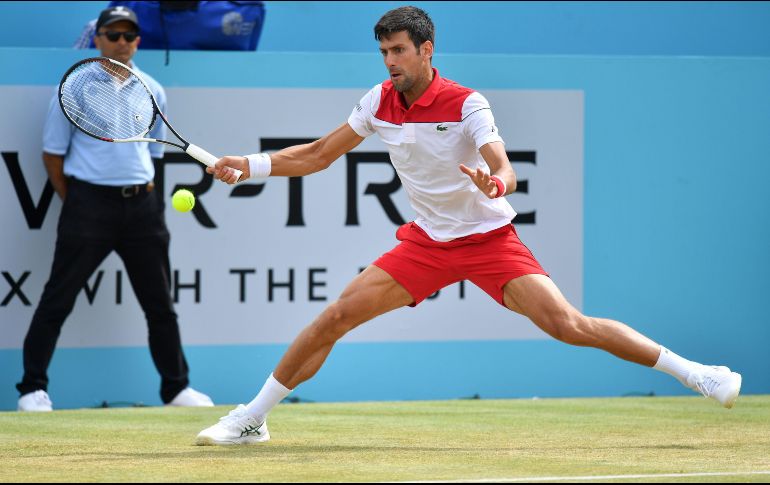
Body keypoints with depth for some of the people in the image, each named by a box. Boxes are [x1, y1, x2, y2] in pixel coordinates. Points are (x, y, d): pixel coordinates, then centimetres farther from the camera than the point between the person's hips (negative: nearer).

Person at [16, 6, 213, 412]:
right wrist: (74, 205, -1)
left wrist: (143, 194, 10)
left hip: (141, 206, 4)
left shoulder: (152, 92, 10)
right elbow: (53, 153, 2)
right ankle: (33, 389, 1)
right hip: (89, 200, -4)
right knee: (58, 299, -5)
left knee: (160, 302, 9)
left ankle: (176, 388, 18)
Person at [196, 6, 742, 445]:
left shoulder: (466, 104, -19)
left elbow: (505, 172, -31)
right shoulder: (380, 102, -3)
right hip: (427, 242, 4)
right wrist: (247, 166, -3)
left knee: (567, 324, -19)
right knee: (335, 318, -7)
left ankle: (692, 372, -10)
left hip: (488, 238, -4)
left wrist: (495, 183, -56)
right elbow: (317, 155, 7)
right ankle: (251, 418, 5)